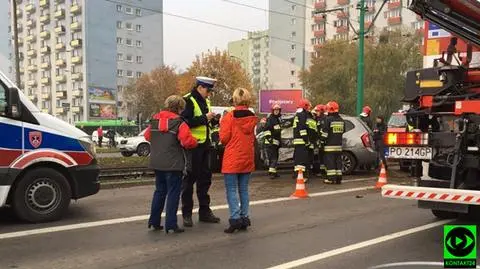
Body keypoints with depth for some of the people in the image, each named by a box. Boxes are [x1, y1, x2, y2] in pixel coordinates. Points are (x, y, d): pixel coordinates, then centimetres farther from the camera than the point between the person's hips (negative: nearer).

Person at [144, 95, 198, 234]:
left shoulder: (155, 121, 7)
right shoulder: (179, 123, -13)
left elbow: (147, 136, 19)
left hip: (157, 163, 6)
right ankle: (171, 224, 2)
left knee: (159, 191, 19)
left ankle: (154, 221, 24)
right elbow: (188, 141, -20)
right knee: (173, 193, 1)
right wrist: (195, 142, 1)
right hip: (174, 164, -6)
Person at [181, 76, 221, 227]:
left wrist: (212, 119, 3)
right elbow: (185, 122, -23)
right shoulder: (188, 101, -12)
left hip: (204, 145, 9)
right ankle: (187, 214, 9)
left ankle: (204, 211, 23)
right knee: (189, 180, -1)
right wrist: (204, 118, -21)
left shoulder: (205, 101, 15)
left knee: (205, 178, 13)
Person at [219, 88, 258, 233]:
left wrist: (222, 124, 6)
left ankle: (235, 218, -8)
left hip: (232, 159, -5)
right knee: (244, 189, 12)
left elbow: (224, 138, -9)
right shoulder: (253, 118, 3)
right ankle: (244, 218, 15)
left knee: (231, 190, 0)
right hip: (247, 159, 5)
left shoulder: (229, 117, -11)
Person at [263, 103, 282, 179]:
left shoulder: (277, 119, 21)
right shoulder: (270, 119, -10)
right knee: (273, 158, -15)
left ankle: (273, 172, 21)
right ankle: (272, 172, -17)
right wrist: (268, 137, -25)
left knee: (275, 157, 14)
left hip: (276, 142, 10)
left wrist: (280, 141, 29)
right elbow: (266, 129, -18)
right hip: (271, 142, -10)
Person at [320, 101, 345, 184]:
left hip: (330, 145, -7)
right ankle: (338, 178, 12)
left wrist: (323, 140, -3)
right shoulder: (341, 120, 13)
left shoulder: (328, 119, -11)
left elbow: (325, 132, -12)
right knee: (338, 161, 10)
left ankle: (331, 178, -5)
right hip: (339, 145, 7)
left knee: (330, 161, -3)